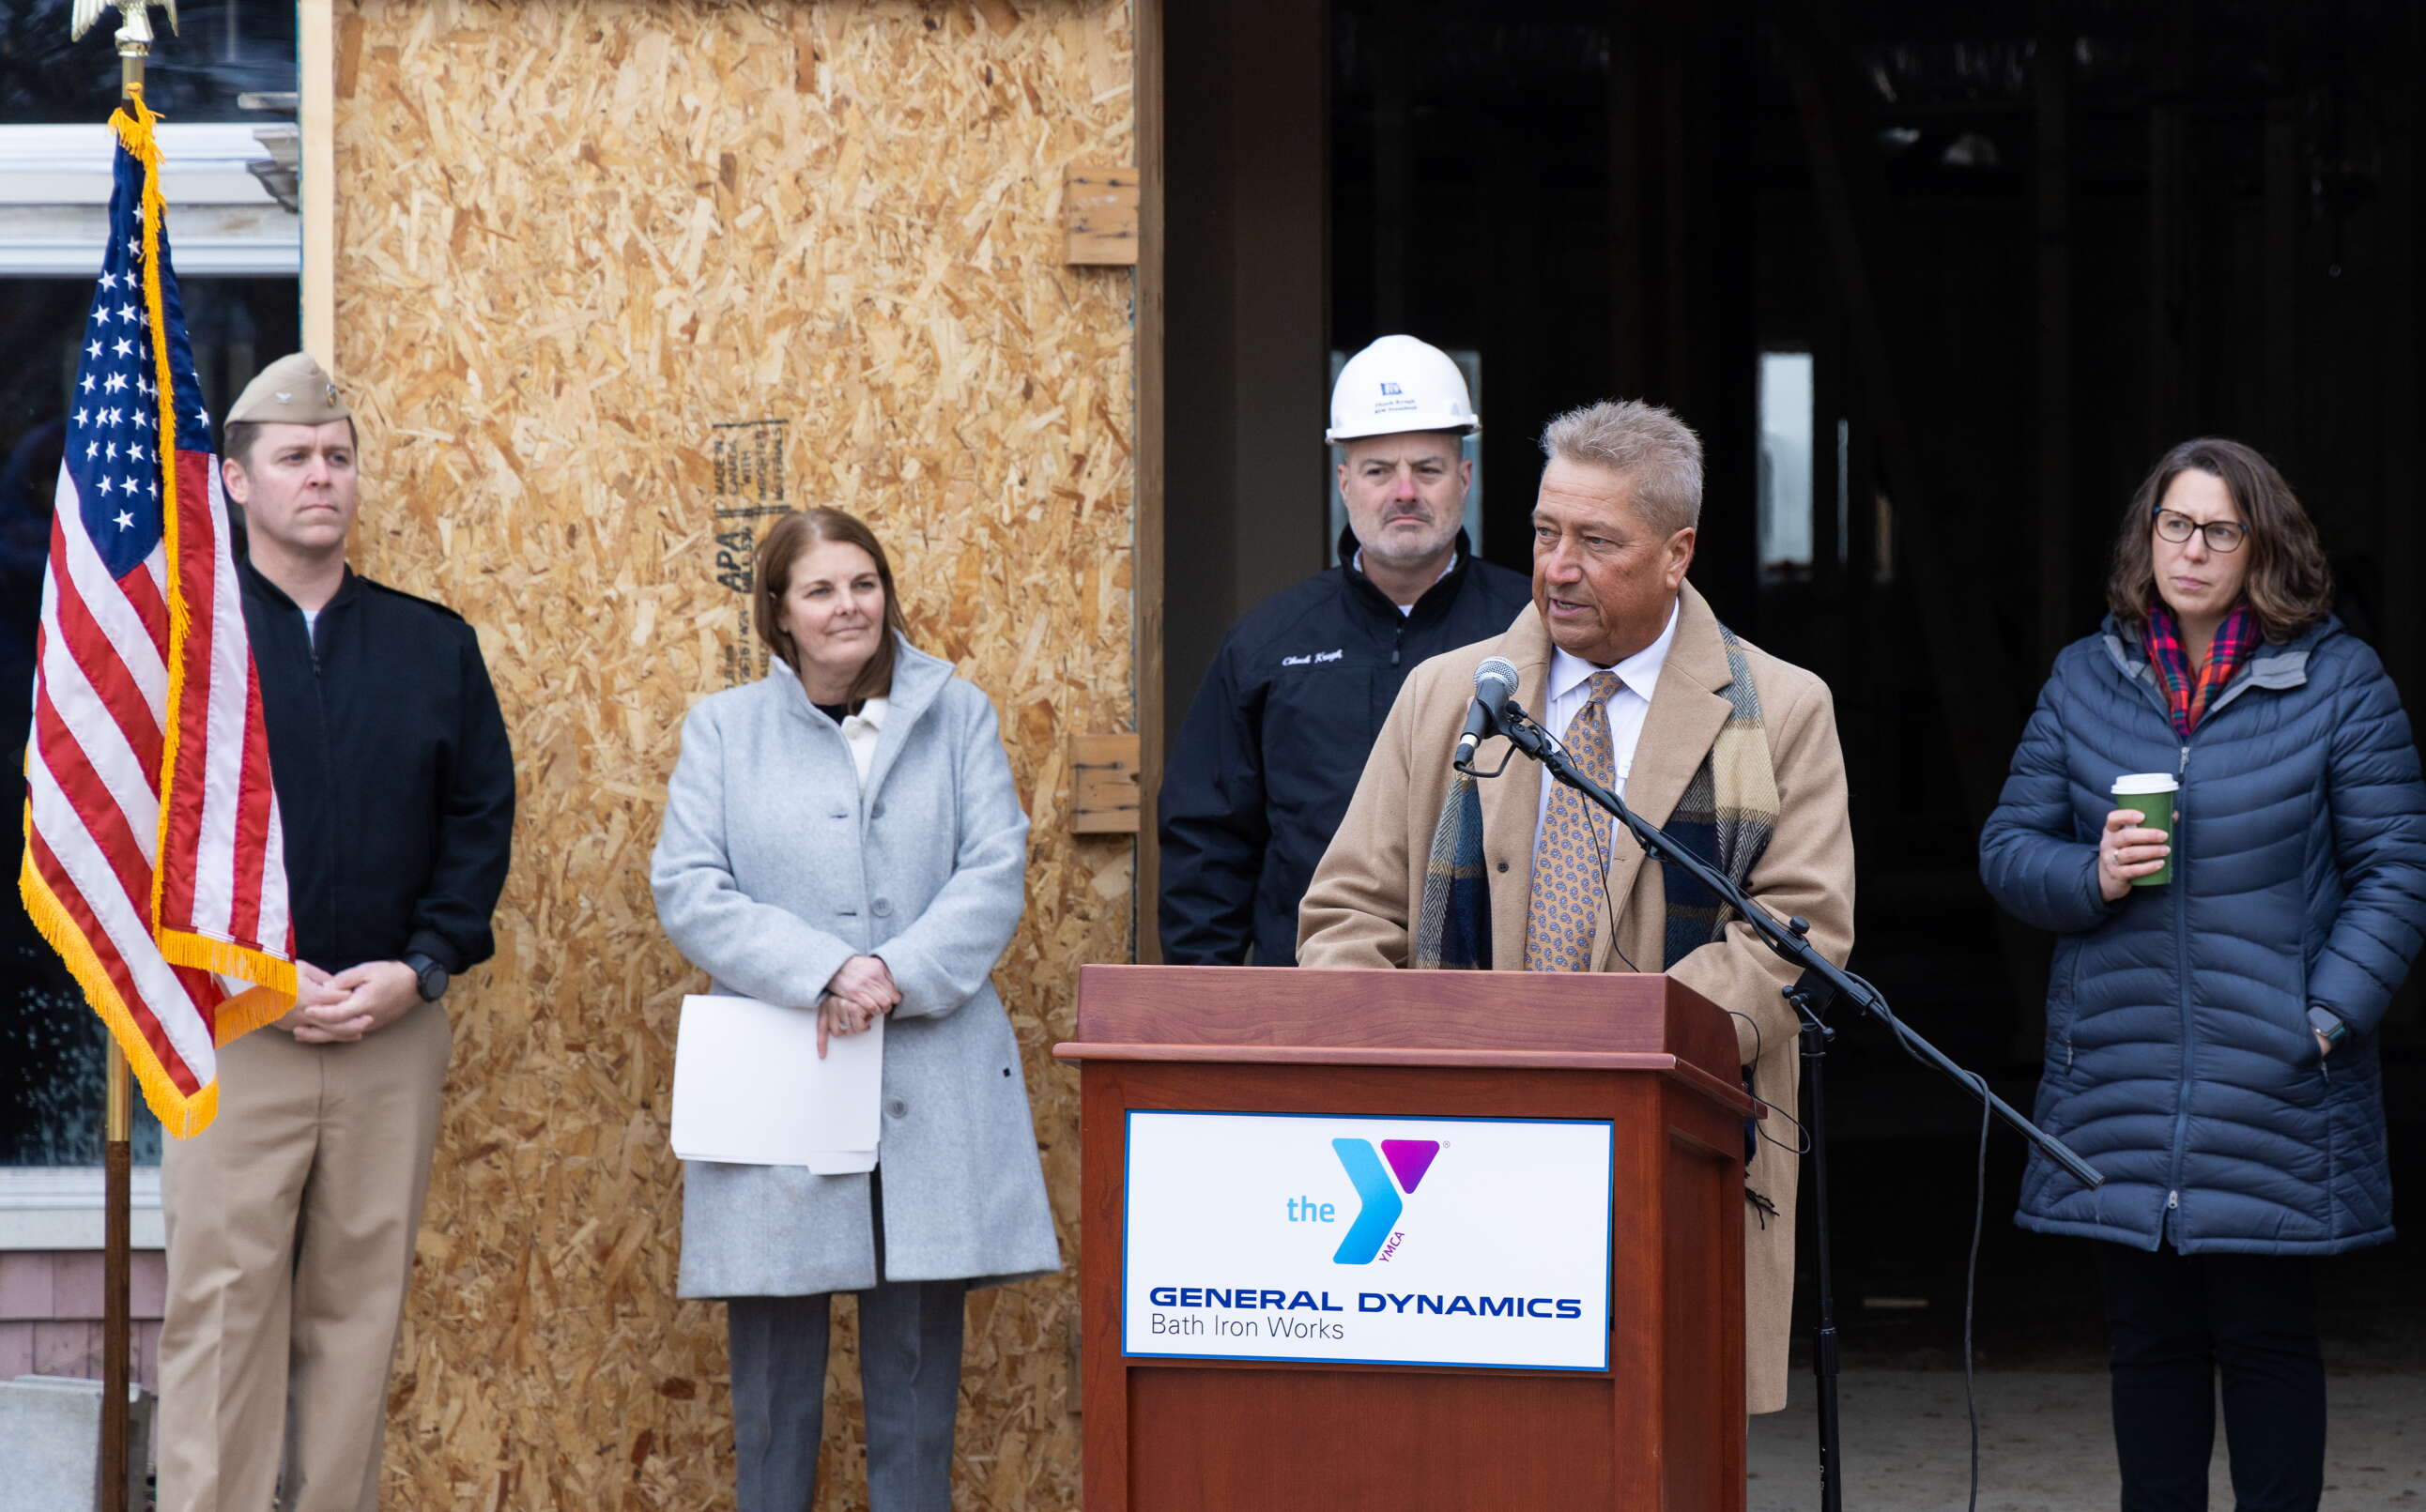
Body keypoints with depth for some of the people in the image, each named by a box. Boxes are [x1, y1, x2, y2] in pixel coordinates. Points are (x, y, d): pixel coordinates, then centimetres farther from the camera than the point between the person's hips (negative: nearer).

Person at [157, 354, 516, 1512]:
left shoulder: (434, 645, 11)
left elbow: (482, 818, 8)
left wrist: (421, 969, -7)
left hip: (395, 1028, 3)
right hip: (229, 1027, -3)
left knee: (360, 1308, 5)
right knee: (222, 1309, -5)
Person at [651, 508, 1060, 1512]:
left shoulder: (956, 716, 10)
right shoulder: (723, 729, 9)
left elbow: (995, 874, 0)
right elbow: (687, 890, -3)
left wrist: (897, 975, -15)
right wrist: (824, 971, -15)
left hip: (930, 1084, 0)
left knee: (917, 1351, 2)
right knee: (773, 1357, 1)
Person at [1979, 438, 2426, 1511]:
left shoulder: (2337, 680, 0)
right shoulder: (2085, 679, 10)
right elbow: (2007, 848, 12)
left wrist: (2329, 1012, -10)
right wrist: (2090, 875, -10)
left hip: (2273, 1084, -3)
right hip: (2119, 1079, 3)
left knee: (2267, 1337, 1)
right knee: (2149, 1338, 7)